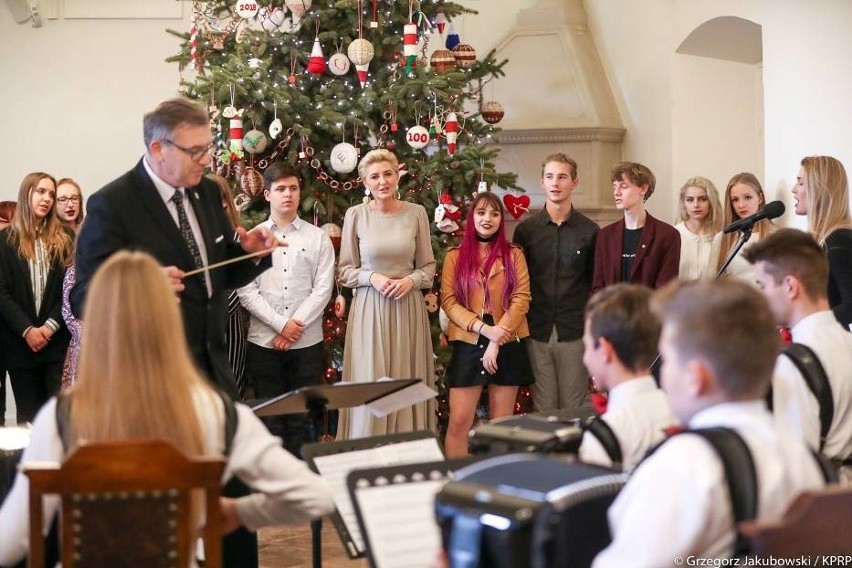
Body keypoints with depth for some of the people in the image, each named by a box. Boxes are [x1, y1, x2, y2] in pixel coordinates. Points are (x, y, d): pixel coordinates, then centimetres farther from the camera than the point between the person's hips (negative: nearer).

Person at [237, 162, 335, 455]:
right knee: (270, 420, 3)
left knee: (302, 420, 3)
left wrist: (295, 327, -10)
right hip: (264, 342, 0)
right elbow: (246, 291, -3)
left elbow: (323, 289, -1)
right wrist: (281, 325, -11)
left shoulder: (318, 238, 6)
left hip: (307, 343, 0)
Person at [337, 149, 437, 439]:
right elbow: (345, 270, 4)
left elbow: (428, 266, 9)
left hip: (408, 308, 1)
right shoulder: (356, 214, 0)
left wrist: (410, 280, -11)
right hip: (369, 309, -1)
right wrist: (372, 277, -13)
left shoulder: (416, 213, 2)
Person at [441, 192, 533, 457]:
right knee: (459, 422, -7)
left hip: (507, 346, 0)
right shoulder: (455, 256, 8)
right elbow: (448, 300, -1)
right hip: (467, 345, 0)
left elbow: (521, 299, -1)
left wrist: (497, 340, -12)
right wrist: (484, 329, -14)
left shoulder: (514, 255, 7)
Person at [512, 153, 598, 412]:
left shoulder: (589, 231, 3)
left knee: (574, 411, 4)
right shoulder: (526, 229, 4)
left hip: (575, 333, -1)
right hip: (537, 334, 1)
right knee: (543, 411, 5)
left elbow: (596, 283, 6)